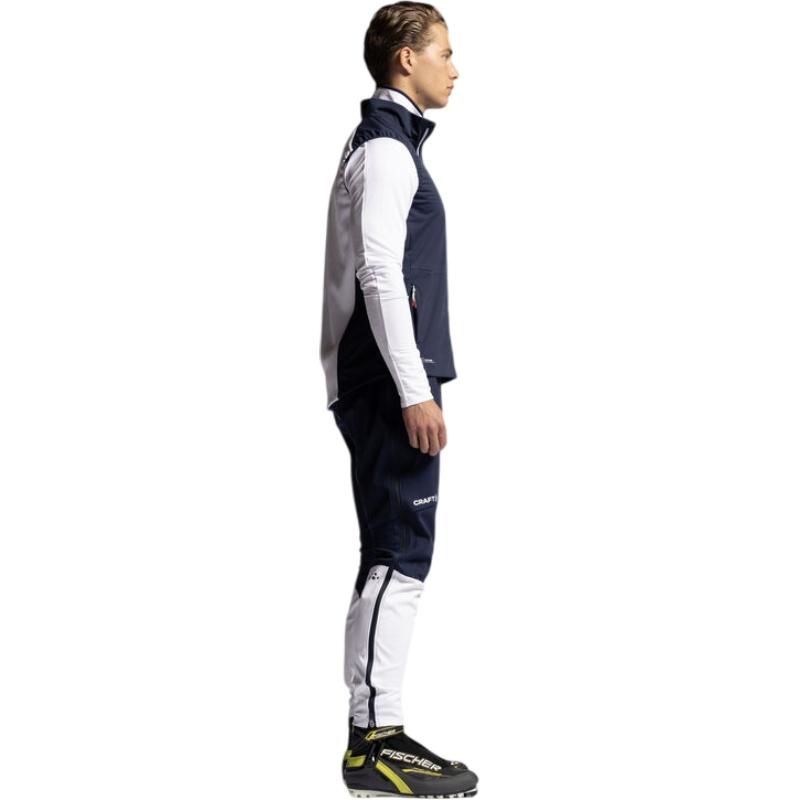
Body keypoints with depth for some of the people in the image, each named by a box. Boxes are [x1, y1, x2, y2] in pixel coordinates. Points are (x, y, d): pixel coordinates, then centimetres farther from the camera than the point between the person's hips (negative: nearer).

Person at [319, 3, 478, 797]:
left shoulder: (384, 144, 20)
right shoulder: (386, 148, -10)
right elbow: (380, 273, -19)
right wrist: (414, 390, -21)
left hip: (378, 384, 10)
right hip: (388, 385, -10)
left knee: (390, 561, 11)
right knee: (400, 560, -10)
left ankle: (372, 731, 15)